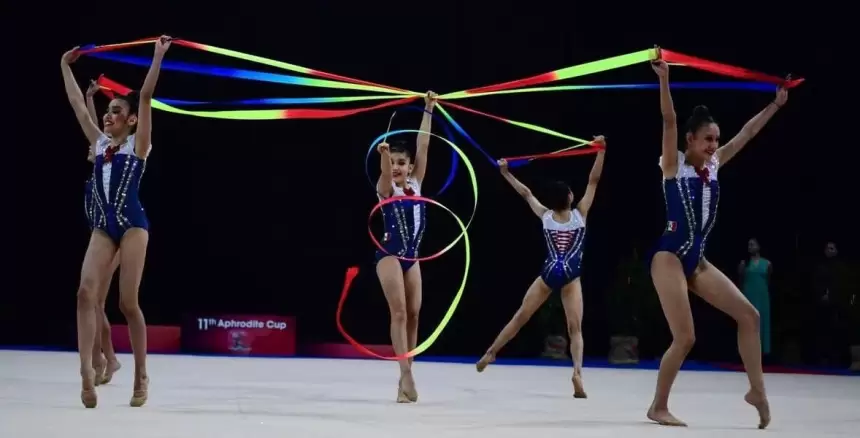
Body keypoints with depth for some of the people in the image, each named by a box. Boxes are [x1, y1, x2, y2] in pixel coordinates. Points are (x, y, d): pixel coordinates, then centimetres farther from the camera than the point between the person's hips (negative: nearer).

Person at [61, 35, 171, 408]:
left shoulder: (138, 144, 2)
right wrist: (66, 67, 26)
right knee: (86, 292, -15)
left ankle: (141, 376, 7)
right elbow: (77, 105, 20)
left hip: (132, 224, -5)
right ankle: (87, 369, -22)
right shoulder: (100, 143, 14)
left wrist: (158, 55, -9)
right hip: (103, 226, 5)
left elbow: (146, 97, -5)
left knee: (128, 302, -5)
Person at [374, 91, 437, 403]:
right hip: (390, 254, -6)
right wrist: (383, 154, -50)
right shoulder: (385, 188, -5)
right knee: (399, 313, -13)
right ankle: (406, 376, -17)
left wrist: (428, 110, 6)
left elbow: (423, 146, 7)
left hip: (411, 256, 6)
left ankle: (405, 378, 8)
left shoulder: (415, 185, 8)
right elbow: (385, 173, -29)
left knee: (414, 314, 4)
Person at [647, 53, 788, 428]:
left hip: (698, 261, 8)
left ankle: (757, 390, 8)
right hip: (670, 258, -7)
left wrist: (776, 104, 20)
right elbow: (669, 121, -19)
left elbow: (747, 133, 17)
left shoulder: (713, 166, 11)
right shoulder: (674, 164, -6)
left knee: (748, 315, 0)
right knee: (685, 338, -12)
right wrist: (664, 80, -31)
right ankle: (658, 407, 2)